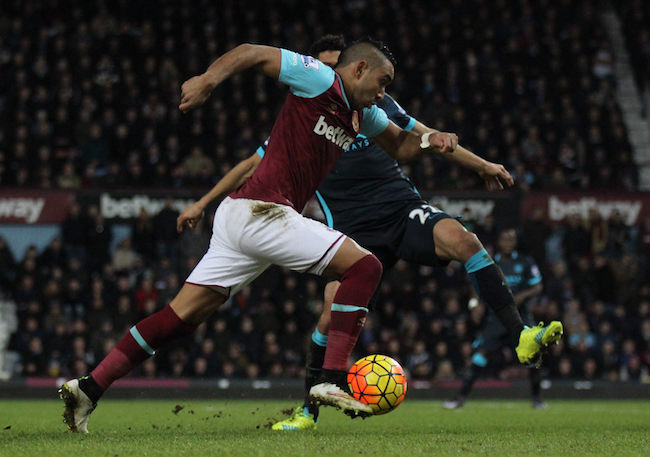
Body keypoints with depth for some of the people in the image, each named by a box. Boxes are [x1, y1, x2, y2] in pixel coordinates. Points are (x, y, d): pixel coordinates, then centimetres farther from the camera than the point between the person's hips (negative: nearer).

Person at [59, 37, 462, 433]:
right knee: (364, 267, -8)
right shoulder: (319, 79, -5)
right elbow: (252, 53, -3)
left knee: (180, 318, 4)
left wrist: (429, 141, 12)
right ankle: (333, 379, -15)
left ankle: (89, 387, 1)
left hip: (240, 217, 9)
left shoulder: (363, 113, 20)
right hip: (262, 212, -9)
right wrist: (209, 80, -17)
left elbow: (400, 144, 33)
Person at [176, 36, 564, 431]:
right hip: (356, 231, -1)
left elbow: (423, 137, 21)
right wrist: (203, 204, 15)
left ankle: (521, 337, -30)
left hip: (405, 209, 1)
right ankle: (309, 410, -1)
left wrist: (483, 165, 20)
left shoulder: (376, 104, 10)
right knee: (336, 307, -22)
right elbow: (255, 166, 15)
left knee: (460, 238, -30)